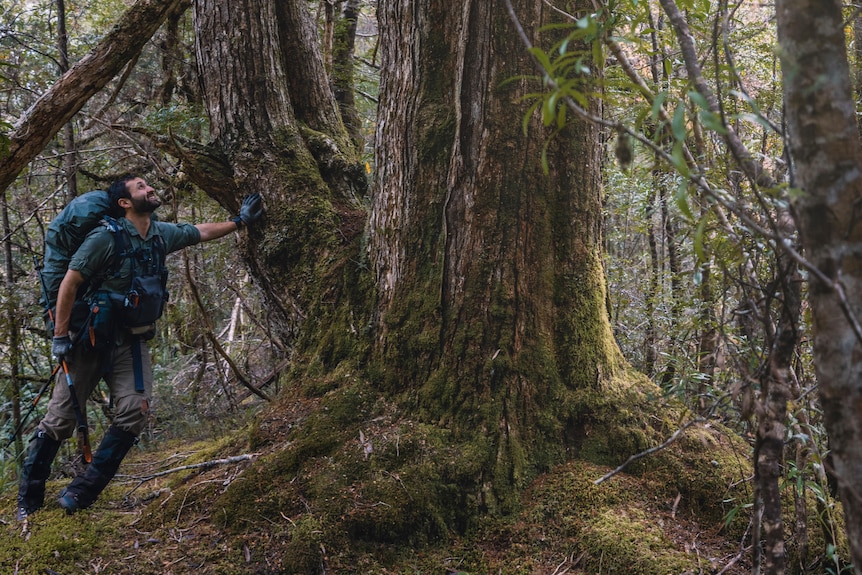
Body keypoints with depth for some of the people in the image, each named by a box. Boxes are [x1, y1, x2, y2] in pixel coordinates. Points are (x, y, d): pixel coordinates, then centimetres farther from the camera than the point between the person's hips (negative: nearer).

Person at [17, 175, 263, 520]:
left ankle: (79, 494, -4)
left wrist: (240, 221, 25)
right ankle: (28, 498, 14)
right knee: (61, 416, -2)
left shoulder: (162, 234, 4)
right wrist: (60, 335, -16)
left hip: (132, 339, 5)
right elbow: (69, 283, -14)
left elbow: (202, 232, 22)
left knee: (135, 411, -12)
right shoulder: (107, 237, -15)